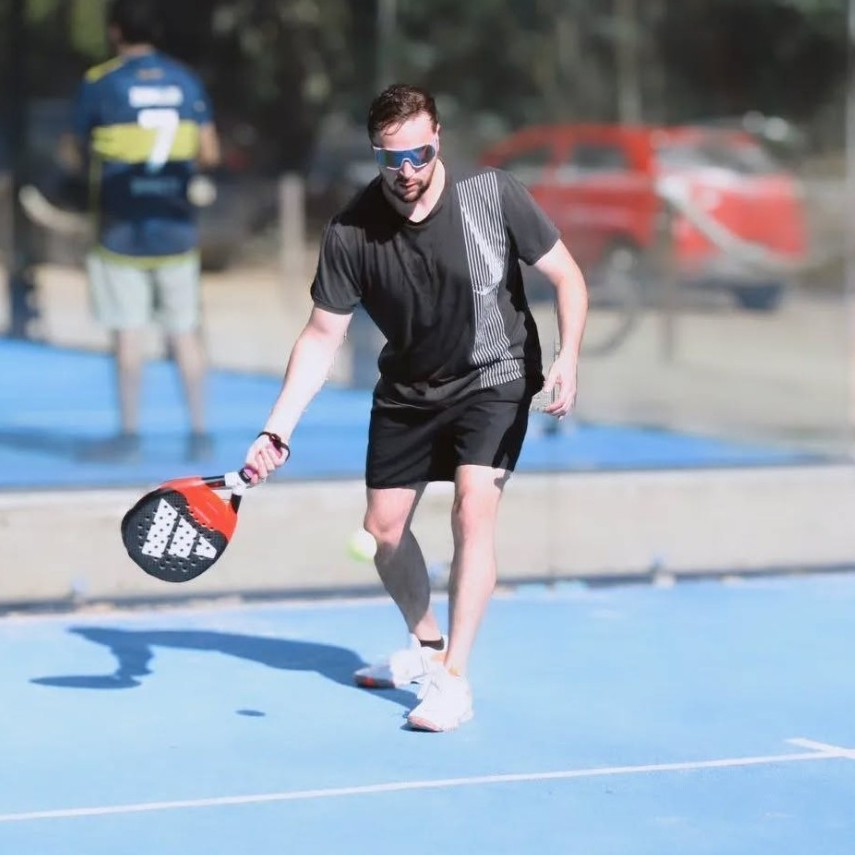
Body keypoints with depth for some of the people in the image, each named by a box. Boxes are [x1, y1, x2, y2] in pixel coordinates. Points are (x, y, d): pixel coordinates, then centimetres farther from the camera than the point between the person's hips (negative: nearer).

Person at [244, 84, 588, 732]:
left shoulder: (494, 197, -21)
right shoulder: (351, 234, -17)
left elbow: (566, 276, -10)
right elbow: (322, 337, -9)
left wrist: (568, 357, -27)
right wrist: (276, 432, -16)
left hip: (492, 380, -3)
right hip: (407, 390, 4)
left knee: (472, 512, -22)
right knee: (383, 530, 9)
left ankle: (454, 682, -17)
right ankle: (427, 646, 37)